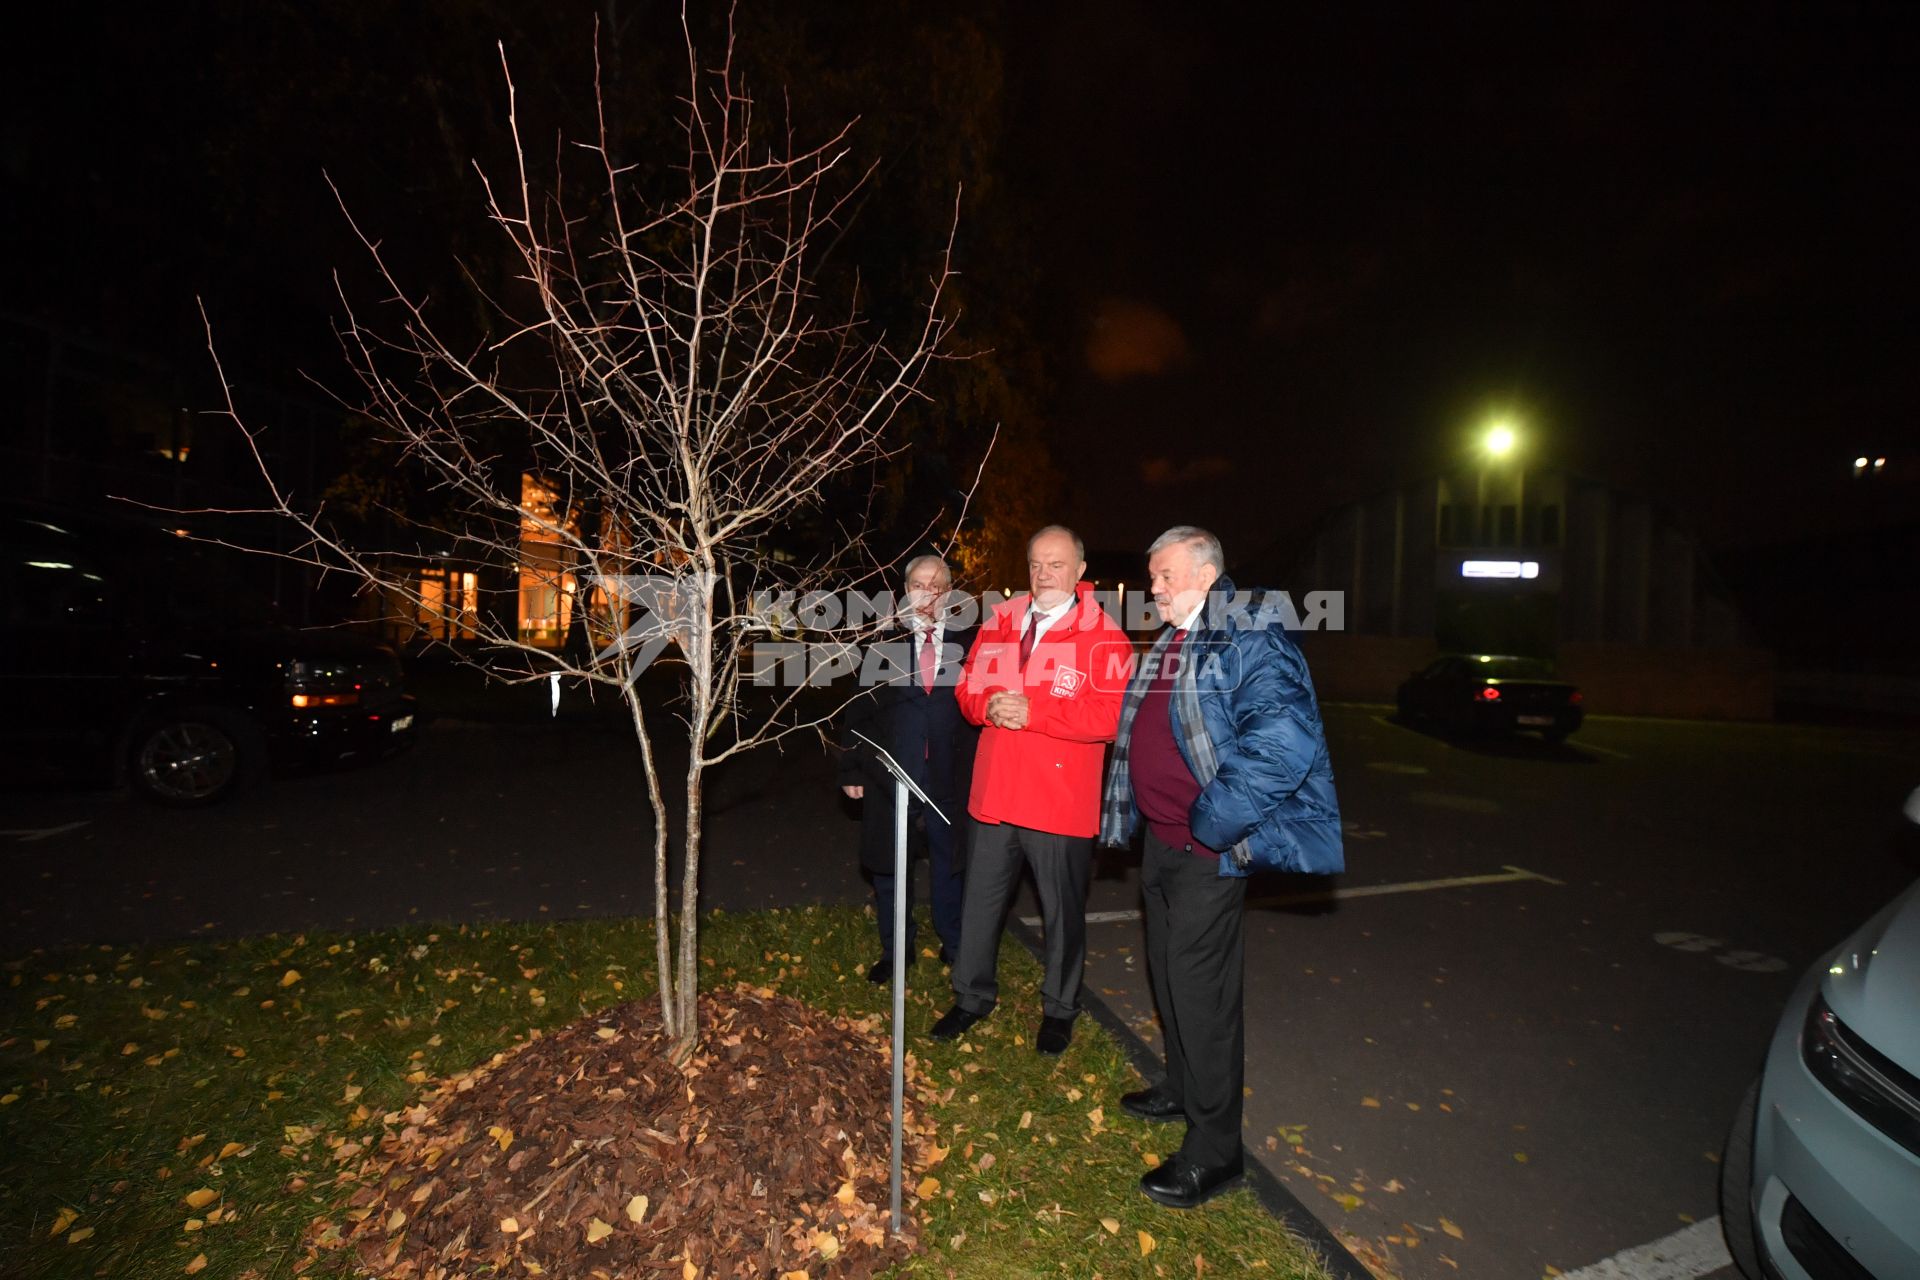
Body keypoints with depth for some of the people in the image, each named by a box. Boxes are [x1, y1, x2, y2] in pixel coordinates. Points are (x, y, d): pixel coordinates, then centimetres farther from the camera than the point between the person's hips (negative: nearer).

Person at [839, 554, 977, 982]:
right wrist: (852, 770, -2)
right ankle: (896, 949, 34)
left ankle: (953, 944, 35)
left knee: (948, 866, 14)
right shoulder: (882, 639, -1)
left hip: (950, 780, 0)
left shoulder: (969, 640, 0)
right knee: (890, 868, 13)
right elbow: (856, 707, 0)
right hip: (890, 779, 0)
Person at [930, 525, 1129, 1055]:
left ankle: (1059, 1009, 37)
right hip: (993, 792, 5)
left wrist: (1032, 710, -24)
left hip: (1061, 802, -4)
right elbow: (968, 687, 10)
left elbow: (1110, 716, -20)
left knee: (1062, 911, 14)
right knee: (981, 900, 19)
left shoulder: (1103, 637, -11)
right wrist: (988, 705, -13)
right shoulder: (999, 623, 5)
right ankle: (973, 996, 40)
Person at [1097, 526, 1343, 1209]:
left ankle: (1214, 1147, 19)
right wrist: (1133, 815, 17)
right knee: (1167, 970, 21)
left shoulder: (1250, 641, -17)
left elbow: (1282, 741, -29)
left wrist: (1213, 821, -26)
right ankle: (1181, 1089, 42)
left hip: (1208, 849, -9)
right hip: (1160, 838, 9)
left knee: (1199, 985, 0)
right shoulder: (1165, 646, 13)